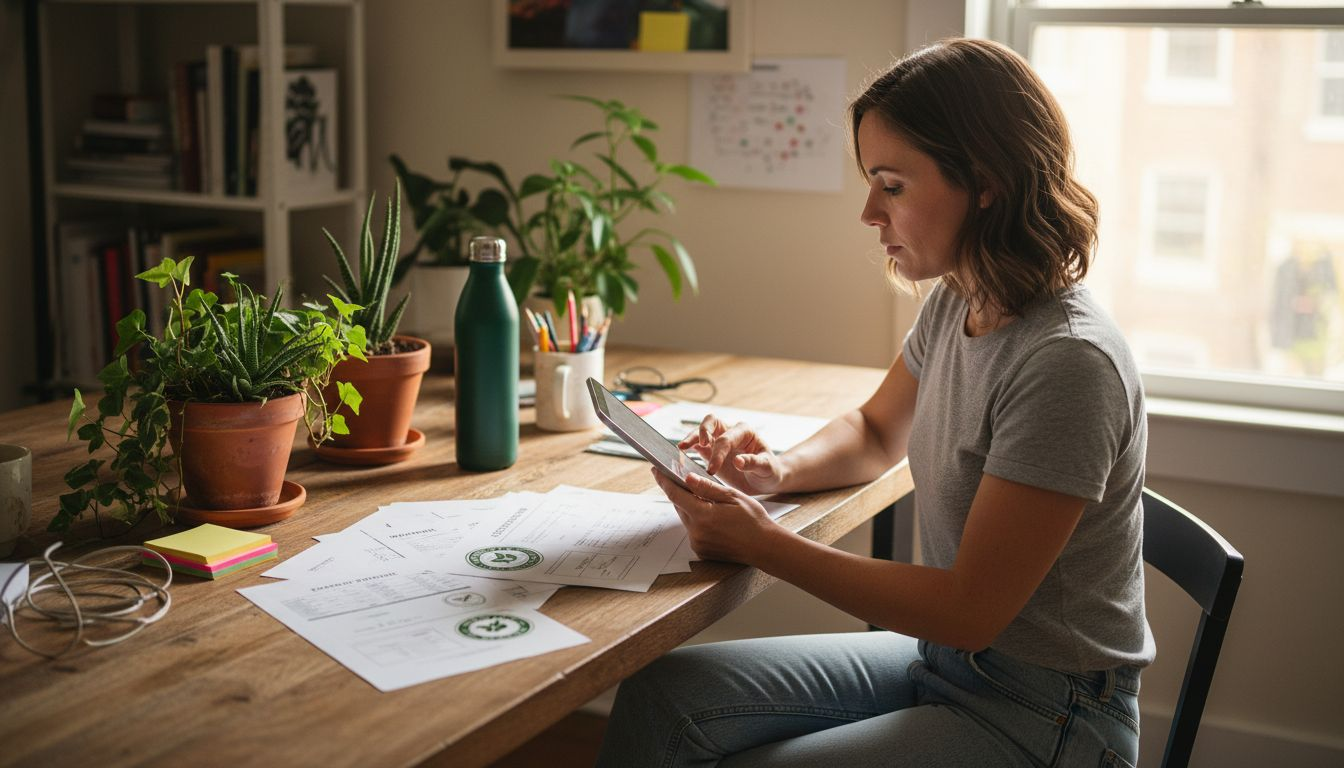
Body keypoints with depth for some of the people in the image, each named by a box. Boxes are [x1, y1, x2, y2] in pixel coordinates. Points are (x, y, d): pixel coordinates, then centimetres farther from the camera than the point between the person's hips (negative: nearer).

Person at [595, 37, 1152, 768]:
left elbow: (971, 611, -22)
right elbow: (877, 433, 20)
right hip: (944, 657, 8)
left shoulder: (1067, 363, -26)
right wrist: (780, 469, -2)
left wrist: (762, 543, -19)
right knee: (660, 695, -6)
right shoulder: (952, 306, 0)